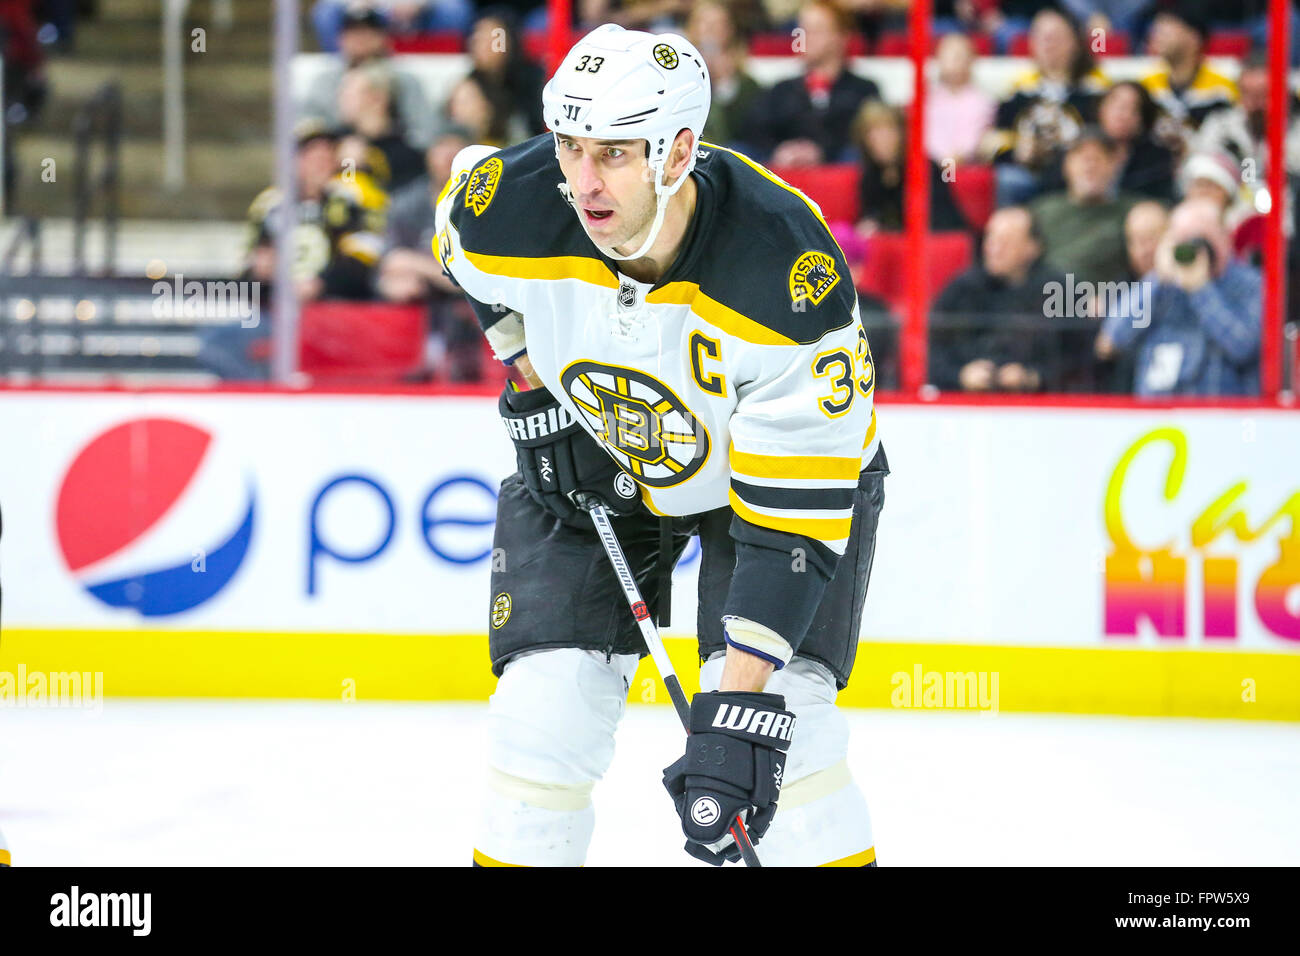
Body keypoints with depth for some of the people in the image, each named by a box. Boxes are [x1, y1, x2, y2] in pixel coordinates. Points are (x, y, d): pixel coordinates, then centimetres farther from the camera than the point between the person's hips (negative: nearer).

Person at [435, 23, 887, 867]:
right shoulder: (511, 210, -28)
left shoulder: (790, 278, -39)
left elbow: (795, 511, -37)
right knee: (546, 707, -9)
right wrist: (530, 370, -1)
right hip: (588, 455, 3)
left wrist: (739, 708, -41)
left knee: (780, 725, -19)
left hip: (771, 458, -3)